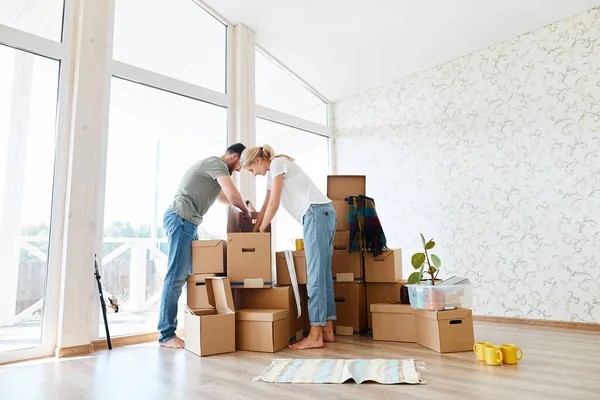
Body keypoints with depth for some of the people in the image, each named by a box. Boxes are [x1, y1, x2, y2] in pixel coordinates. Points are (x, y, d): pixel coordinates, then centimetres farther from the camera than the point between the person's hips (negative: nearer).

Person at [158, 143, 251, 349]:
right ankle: (166, 335, -8)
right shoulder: (217, 163, -7)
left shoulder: (212, 166, 25)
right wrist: (245, 211, 0)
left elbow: (223, 196, 40)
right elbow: (233, 194, -19)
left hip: (187, 222, 11)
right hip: (181, 218, -11)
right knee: (176, 276, -11)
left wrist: (240, 206, 28)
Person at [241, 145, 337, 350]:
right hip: (324, 215, 10)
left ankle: (315, 336, -6)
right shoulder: (271, 173, 25)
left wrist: (260, 230, 5)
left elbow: (274, 205, -7)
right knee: (323, 273, 8)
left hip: (317, 213, -10)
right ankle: (327, 330, 12)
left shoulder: (277, 164, -4)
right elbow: (266, 206, 28)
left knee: (315, 275, -10)